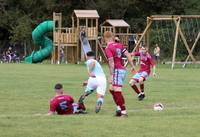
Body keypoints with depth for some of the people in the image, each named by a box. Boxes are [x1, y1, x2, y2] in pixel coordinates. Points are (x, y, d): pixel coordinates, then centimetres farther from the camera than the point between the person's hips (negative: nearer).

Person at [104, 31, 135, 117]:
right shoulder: (119, 45, 9)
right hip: (122, 69, 9)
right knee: (112, 89, 18)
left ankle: (124, 112, -14)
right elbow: (127, 54, 10)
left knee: (117, 91, -11)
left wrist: (111, 75, -17)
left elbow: (111, 62, -18)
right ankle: (119, 108, 13)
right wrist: (132, 65, 19)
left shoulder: (108, 49, -11)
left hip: (117, 70, -9)